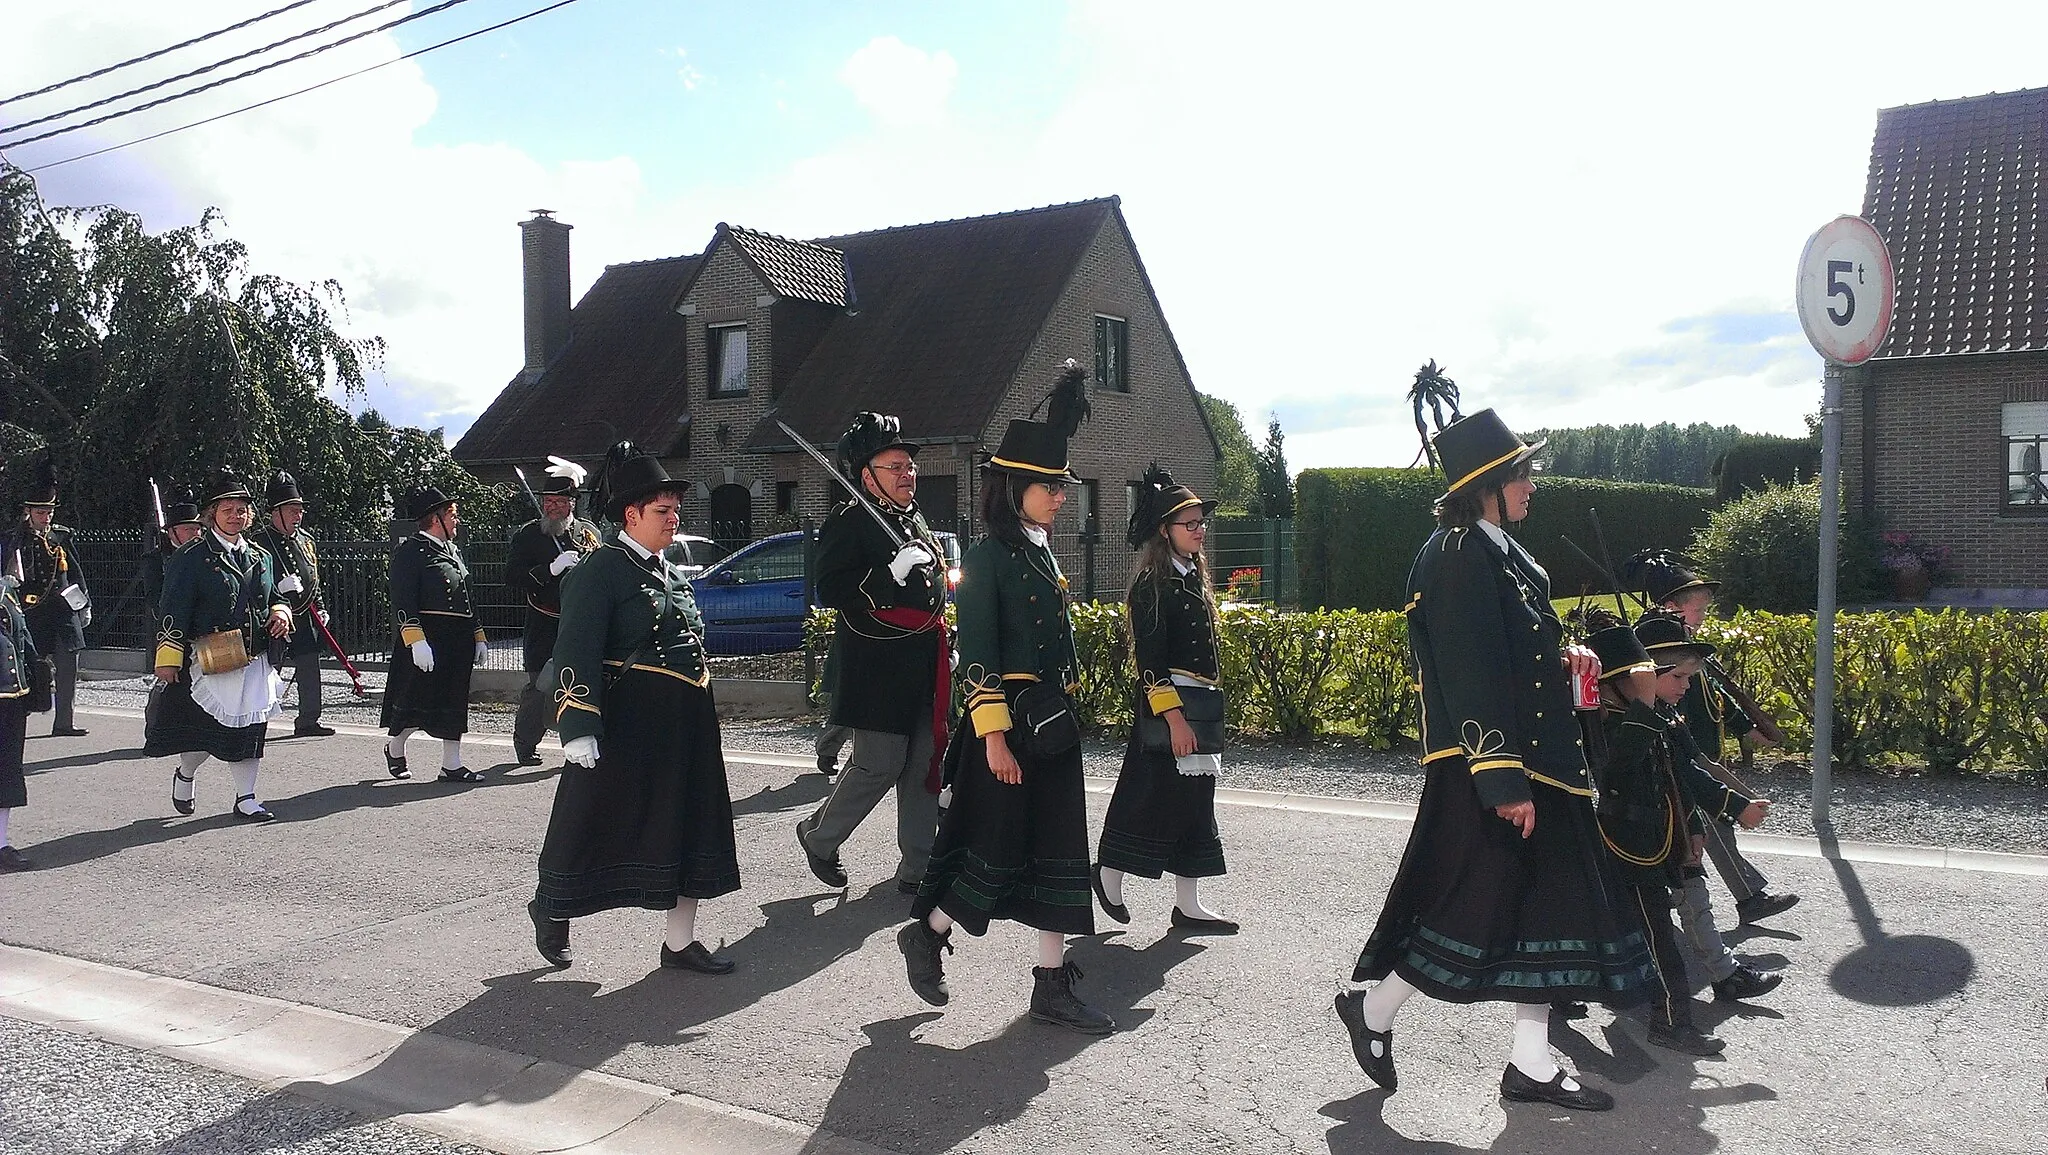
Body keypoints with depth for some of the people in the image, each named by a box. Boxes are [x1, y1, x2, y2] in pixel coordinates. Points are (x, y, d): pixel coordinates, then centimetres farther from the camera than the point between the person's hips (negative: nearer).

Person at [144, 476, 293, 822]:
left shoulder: (260, 557, 14)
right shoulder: (192, 557, -4)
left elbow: (274, 596, 26)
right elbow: (175, 609, -7)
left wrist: (280, 612, 2)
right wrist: (168, 659, -12)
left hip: (255, 660, 5)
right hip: (209, 660, -5)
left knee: (250, 727, 4)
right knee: (205, 727, 0)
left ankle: (245, 799, 12)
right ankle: (185, 775, 31)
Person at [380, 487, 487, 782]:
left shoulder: (453, 550, 18)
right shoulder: (410, 550, -8)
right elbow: (403, 601, -16)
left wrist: (478, 636, 18)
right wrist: (416, 641, -23)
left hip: (459, 641, 8)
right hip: (427, 638, -8)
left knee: (454, 702, 8)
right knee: (417, 701, -1)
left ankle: (452, 766, 12)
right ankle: (395, 748, 25)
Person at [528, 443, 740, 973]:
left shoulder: (670, 572, 15)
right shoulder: (600, 570, -11)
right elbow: (577, 651, -19)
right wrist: (579, 727, -26)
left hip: (686, 725, 8)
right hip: (626, 728, -8)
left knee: (688, 827, 8)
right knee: (596, 827, 6)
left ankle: (680, 941, 17)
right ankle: (551, 908, 31)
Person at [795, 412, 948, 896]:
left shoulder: (914, 520, 17)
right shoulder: (848, 522, -9)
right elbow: (830, 590, -19)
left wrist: (942, 645, 24)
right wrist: (892, 571, -24)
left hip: (924, 669, 8)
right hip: (879, 669, -8)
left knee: (921, 767, 8)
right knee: (879, 766, -7)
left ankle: (917, 869, 16)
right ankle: (818, 836, 17)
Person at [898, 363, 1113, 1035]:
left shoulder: (1043, 552, 13)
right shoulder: (988, 558, -12)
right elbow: (977, 656, -16)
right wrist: (994, 737, -20)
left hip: (1054, 724, 8)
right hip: (1008, 725, -8)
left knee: (1060, 849, 7)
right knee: (999, 848, -1)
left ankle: (1052, 986, 15)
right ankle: (926, 933, 23)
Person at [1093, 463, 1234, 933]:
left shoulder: (1195, 576, 14)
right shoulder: (1152, 585, -13)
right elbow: (1150, 660, -18)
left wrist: (1209, 710, 20)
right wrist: (1174, 718, -22)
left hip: (1202, 701, 9)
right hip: (1167, 704, -9)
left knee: (1195, 800, 9)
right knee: (1154, 796, -1)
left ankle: (1188, 904, 14)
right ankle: (1109, 874, 19)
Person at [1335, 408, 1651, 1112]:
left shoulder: (1500, 551, 14)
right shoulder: (1458, 556, -16)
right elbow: (1472, 675, -22)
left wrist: (1564, 660, 6)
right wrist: (1503, 782, -23)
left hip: (1536, 757, 10)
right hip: (1484, 764, -10)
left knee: (1546, 903, 11)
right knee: (1473, 906, -2)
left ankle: (1531, 1065, 20)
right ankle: (1372, 1009, 18)